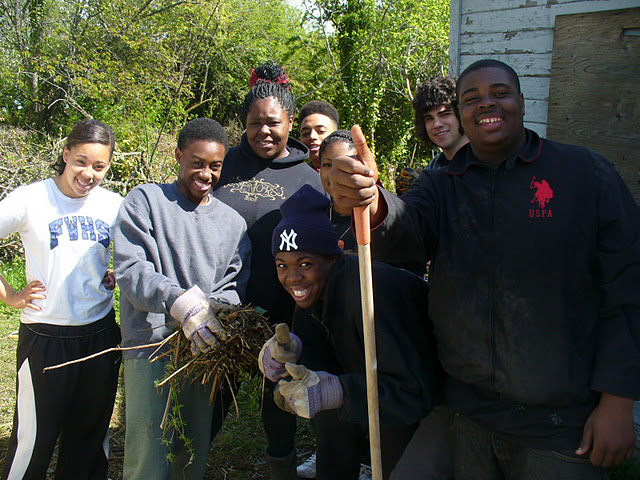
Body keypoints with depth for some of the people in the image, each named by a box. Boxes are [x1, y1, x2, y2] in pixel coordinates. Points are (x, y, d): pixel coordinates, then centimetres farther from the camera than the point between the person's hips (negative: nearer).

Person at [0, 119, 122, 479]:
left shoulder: (114, 204, 1)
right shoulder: (30, 200, -9)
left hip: (101, 332, 4)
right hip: (45, 337, -3)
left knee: (93, 433, 17)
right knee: (35, 436, 7)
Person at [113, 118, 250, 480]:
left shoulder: (232, 221, 13)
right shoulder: (146, 201, 1)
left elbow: (235, 287, 9)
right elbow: (129, 268, -11)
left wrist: (217, 306, -15)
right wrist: (181, 301, -27)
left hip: (204, 347, 4)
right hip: (152, 343, -4)